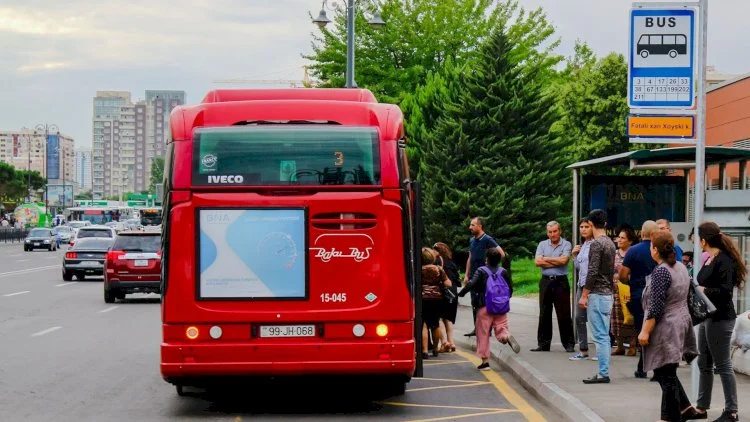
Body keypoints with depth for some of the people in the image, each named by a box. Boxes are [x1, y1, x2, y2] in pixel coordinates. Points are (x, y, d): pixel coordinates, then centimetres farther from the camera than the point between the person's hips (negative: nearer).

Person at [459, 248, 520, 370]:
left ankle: (485, 361, 4)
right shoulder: (503, 271, 5)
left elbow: (472, 284, -17)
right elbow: (510, 288, 9)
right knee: (501, 328, 4)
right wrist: (506, 299, 25)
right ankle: (507, 337, -33)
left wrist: (461, 293, -3)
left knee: (483, 335, 4)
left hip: (485, 307, -3)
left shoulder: (481, 271, -5)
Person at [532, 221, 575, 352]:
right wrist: (556, 262, -8)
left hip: (561, 282, -3)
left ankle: (569, 344, 3)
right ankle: (543, 344, 13)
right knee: (544, 314, 7)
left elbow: (563, 260, -16)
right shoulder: (542, 244, 9)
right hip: (545, 281, 3)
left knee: (564, 314, -2)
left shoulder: (566, 244, 0)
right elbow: (537, 262, -4)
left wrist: (546, 259, -5)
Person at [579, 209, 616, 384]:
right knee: (604, 335, 11)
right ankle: (604, 372, 14)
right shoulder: (610, 243, 13)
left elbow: (592, 272, -18)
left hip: (597, 294, -9)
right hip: (608, 294, 9)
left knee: (600, 335, -8)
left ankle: (603, 373, -9)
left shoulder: (596, 243, -14)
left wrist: (584, 295, -14)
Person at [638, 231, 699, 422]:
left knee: (665, 374, -2)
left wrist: (645, 331, -18)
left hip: (666, 328, -9)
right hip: (681, 323, 9)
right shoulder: (681, 267, 9)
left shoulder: (661, 271, -18)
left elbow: (656, 307, -21)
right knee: (666, 372, 19)